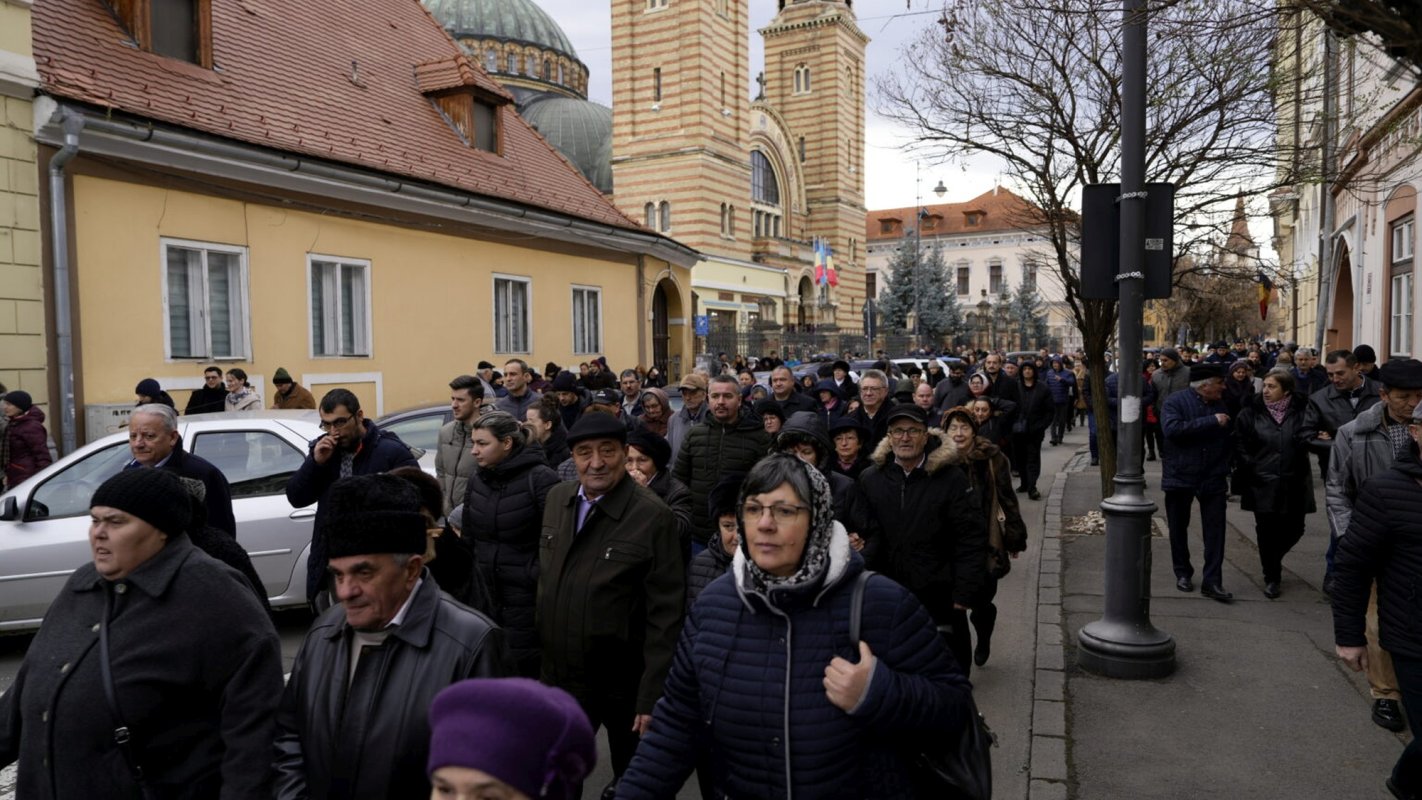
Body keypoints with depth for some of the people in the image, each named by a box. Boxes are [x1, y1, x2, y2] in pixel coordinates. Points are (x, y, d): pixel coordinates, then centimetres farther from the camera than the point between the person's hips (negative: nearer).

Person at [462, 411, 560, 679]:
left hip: (526, 599, -5)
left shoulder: (540, 479, -12)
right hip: (485, 595, 6)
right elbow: (468, 538, 15)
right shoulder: (477, 479, 7)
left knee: (523, 672, 1)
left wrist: (541, 584, -14)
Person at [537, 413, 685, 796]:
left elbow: (665, 616, -18)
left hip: (624, 686, -5)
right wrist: (538, 649, 13)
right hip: (559, 678, 5)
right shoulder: (557, 498, 0)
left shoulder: (652, 516, -19)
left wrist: (652, 697, -17)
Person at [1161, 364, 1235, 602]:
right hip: (1180, 477, -3)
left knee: (1215, 531, -1)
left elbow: (1228, 439, 14)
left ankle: (1212, 582, 4)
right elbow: (1172, 429, -26)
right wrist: (1211, 421, -25)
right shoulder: (1176, 402, -9)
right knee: (1179, 528, 10)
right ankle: (1183, 573, 26)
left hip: (1213, 479, 4)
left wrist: (1226, 469, 5)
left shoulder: (1220, 405, 7)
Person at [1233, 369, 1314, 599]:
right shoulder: (1251, 413, -2)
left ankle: (1273, 560, 38)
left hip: (1293, 484, 1)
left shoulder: (1301, 412, -1)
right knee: (1267, 530, 3)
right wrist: (1250, 470, -5)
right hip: (1263, 484, -1)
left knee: (1294, 529, 7)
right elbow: (1240, 446, 0)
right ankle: (1271, 577, 17)